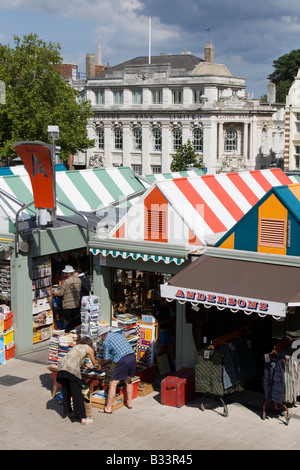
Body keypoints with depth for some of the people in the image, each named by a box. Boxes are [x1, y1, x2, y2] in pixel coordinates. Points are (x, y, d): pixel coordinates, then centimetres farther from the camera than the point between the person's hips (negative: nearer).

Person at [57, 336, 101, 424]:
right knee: (77, 394, -2)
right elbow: (94, 363, 29)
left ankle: (67, 413, 30)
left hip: (61, 367, 6)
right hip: (72, 369, -6)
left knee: (66, 392, 19)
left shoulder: (76, 346, 32)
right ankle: (82, 418, -1)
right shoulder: (89, 348, 17)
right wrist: (99, 366, 51)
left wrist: (85, 365, 66)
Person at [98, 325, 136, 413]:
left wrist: (101, 362, 30)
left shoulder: (106, 341, 4)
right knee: (128, 381, 26)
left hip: (123, 360, -7)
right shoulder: (120, 335, 23)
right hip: (132, 356, 7)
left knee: (113, 383, 2)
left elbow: (106, 359, 7)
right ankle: (129, 402, 33)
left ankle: (108, 408, 5)